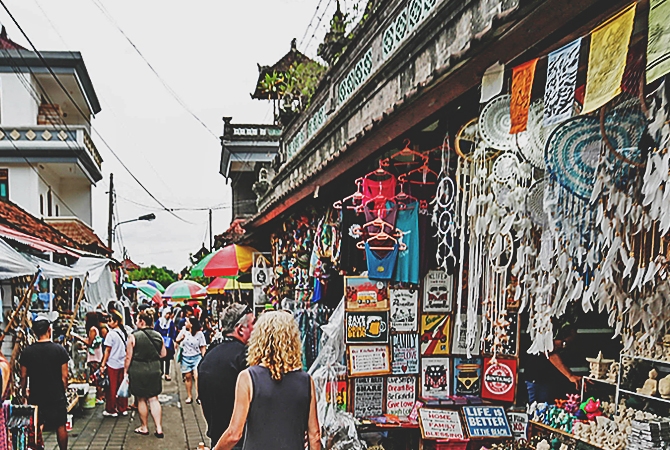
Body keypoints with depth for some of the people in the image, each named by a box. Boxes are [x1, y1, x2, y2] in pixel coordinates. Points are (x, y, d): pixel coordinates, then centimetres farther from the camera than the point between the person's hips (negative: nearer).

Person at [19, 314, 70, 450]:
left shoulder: (27, 352, -6)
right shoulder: (59, 349, -9)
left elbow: (24, 376, -1)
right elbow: (64, 376, -5)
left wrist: (23, 393, 12)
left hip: (35, 397, 1)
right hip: (57, 396, -1)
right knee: (61, 427, 12)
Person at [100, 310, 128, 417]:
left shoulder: (111, 333, -14)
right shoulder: (124, 333, 5)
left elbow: (107, 350, -12)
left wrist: (103, 364, -7)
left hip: (112, 364, -6)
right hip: (123, 363, 6)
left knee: (112, 388, 4)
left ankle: (111, 410, 11)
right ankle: (123, 409, 18)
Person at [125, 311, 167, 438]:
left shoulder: (133, 337, -11)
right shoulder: (158, 336, 1)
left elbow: (129, 357, -10)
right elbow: (163, 354, 7)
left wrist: (126, 372, 0)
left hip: (138, 371, -3)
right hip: (154, 370, 3)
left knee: (141, 399, 11)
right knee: (153, 399, 8)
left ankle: (144, 428, 22)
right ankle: (159, 429, 4)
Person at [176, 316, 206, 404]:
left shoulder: (199, 334, -7)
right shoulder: (184, 330, 1)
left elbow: (203, 347, -3)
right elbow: (177, 341, 13)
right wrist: (181, 338, -10)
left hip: (196, 357, -3)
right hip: (185, 357, 3)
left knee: (197, 376, -15)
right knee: (188, 377, 8)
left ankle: (198, 396, -10)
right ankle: (190, 396, 18)